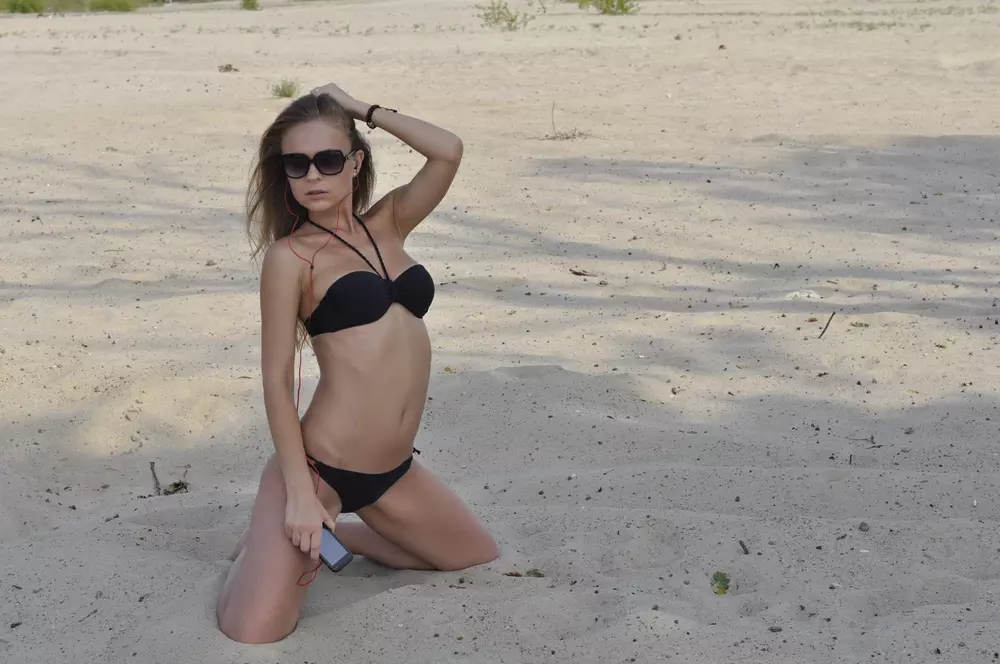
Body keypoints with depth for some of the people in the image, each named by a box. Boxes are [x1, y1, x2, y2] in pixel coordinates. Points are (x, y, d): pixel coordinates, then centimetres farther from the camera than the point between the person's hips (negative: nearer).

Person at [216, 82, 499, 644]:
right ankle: (263, 546, 19)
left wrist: (362, 108, 0)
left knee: (484, 561, 23)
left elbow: (448, 152, -5)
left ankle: (331, 534, 28)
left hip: (393, 472, 6)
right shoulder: (291, 255, -8)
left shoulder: (386, 226, 9)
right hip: (320, 465, -6)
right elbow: (277, 379, -11)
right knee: (253, 632, -15)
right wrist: (300, 494, -16)